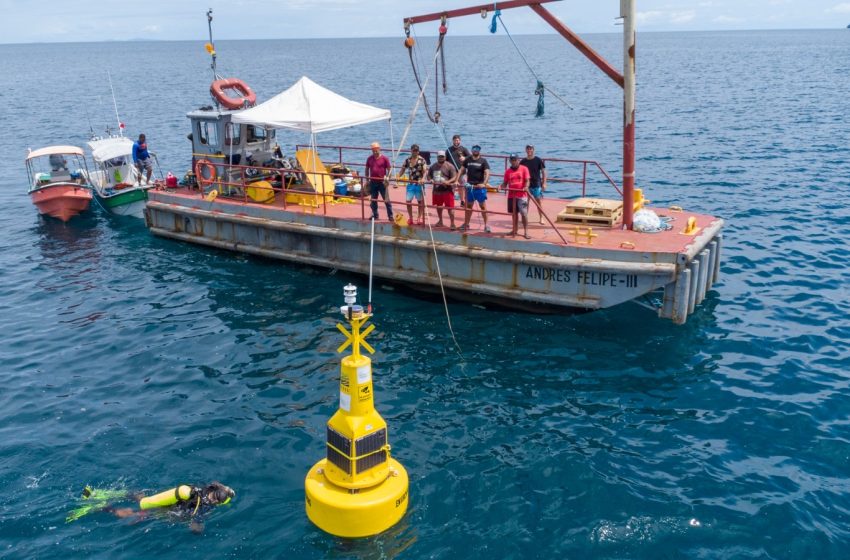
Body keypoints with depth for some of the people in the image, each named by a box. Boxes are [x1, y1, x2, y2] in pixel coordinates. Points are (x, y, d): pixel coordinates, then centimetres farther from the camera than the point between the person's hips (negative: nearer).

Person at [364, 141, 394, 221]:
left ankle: (390, 216, 2)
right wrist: (367, 179, 9)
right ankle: (375, 215, 22)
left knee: (386, 199, -2)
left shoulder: (384, 158, -5)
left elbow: (389, 169, -2)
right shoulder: (369, 158, 6)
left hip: (382, 182, -4)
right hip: (373, 182, 4)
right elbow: (367, 169, 14)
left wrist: (387, 177, -14)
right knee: (373, 200, 10)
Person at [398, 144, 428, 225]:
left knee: (420, 201, 6)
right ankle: (411, 218, 15)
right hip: (410, 184, 4)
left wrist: (422, 179, -32)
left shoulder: (422, 160, -6)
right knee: (408, 201, 4)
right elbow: (402, 171, 12)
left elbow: (425, 171, -15)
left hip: (419, 184, -4)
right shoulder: (407, 160, 7)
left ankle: (420, 218, 16)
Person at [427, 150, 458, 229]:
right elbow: (429, 175, 18)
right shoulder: (433, 166, 10)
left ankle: (452, 223, -4)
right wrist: (430, 180, -5)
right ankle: (440, 221, 37)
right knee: (438, 206, 19)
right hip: (436, 190, 6)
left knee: (450, 207, -8)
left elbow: (454, 178, -11)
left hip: (448, 190, -6)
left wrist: (448, 182, -29)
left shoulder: (449, 166, -7)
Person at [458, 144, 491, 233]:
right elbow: (462, 170, 10)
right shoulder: (467, 160, 6)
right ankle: (466, 224, 22)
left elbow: (487, 173, -13)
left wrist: (484, 184, -28)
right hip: (469, 186, 4)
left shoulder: (483, 161, -5)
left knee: (483, 206, -2)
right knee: (468, 206, 13)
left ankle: (486, 225, 4)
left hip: (480, 187, -4)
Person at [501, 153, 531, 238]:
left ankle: (525, 232, -4)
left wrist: (526, 187, -25)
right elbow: (505, 183, 12)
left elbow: (527, 180, -6)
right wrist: (502, 186, -10)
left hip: (521, 195, -4)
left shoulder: (524, 169, 0)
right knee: (514, 213, 13)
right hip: (511, 195, 4)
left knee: (524, 213, -8)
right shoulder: (508, 171, 10)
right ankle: (514, 230, 25)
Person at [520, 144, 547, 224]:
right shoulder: (523, 161, 2)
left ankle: (541, 218, 9)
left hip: (536, 184, -2)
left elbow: (543, 172, -2)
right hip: (526, 184, 2)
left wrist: (544, 183, -9)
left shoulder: (538, 160, -4)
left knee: (538, 202, 1)